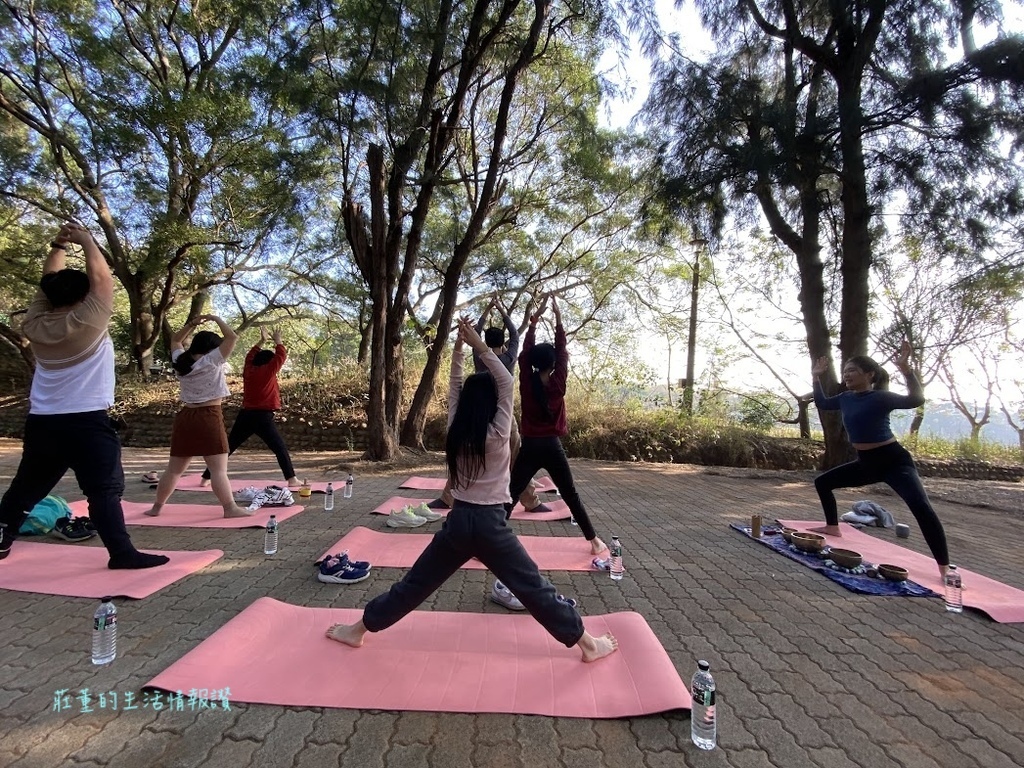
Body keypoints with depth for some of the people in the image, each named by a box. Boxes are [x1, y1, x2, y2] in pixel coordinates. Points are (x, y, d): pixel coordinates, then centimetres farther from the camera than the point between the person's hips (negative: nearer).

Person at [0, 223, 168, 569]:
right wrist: (86, 240, 6)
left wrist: (58, 245, 21)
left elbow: (48, 283, 19)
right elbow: (101, 277, -6)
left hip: (41, 421, 7)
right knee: (105, 488, -9)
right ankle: (122, 552, -11)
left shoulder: (35, 325, 6)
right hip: (86, 421, -7)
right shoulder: (88, 323, -12)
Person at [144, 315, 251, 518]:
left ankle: (156, 508, 28)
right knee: (219, 469, -7)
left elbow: (175, 340, 30)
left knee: (174, 470, 18)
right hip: (208, 418, -7)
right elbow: (232, 337, -11)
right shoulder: (211, 361, -8)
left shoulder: (180, 362, 10)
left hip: (185, 418, 7)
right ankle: (230, 508, -7)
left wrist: (193, 323, 21)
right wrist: (216, 319, 2)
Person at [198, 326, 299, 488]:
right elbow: (281, 355, 4)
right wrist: (278, 341, 20)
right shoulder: (269, 371, -5)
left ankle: (206, 478, 20)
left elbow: (250, 356, 29)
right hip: (263, 417, -6)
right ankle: (291, 479, -10)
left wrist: (261, 341, 34)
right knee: (280, 449, -2)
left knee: (228, 448, 15)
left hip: (245, 416, 6)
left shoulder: (248, 370, 10)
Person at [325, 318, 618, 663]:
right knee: (535, 588, 5)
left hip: (458, 521, 4)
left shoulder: (455, 432, -1)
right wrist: (479, 345, -7)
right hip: (491, 524, -4)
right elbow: (506, 382, -7)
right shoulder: (497, 434, -12)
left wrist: (459, 347, 2)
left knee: (414, 584, 18)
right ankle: (588, 644, 16)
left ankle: (358, 629, 30)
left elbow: (454, 388, 8)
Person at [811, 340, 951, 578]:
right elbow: (821, 403, 18)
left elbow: (916, 400, -29)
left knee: (920, 505, -28)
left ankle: (944, 568, -27)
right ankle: (833, 527, 30)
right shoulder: (846, 398, 3)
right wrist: (817, 378, 12)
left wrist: (905, 369, -40)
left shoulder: (880, 397, -17)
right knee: (822, 482, 15)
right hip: (866, 464, 8)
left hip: (893, 461, -8)